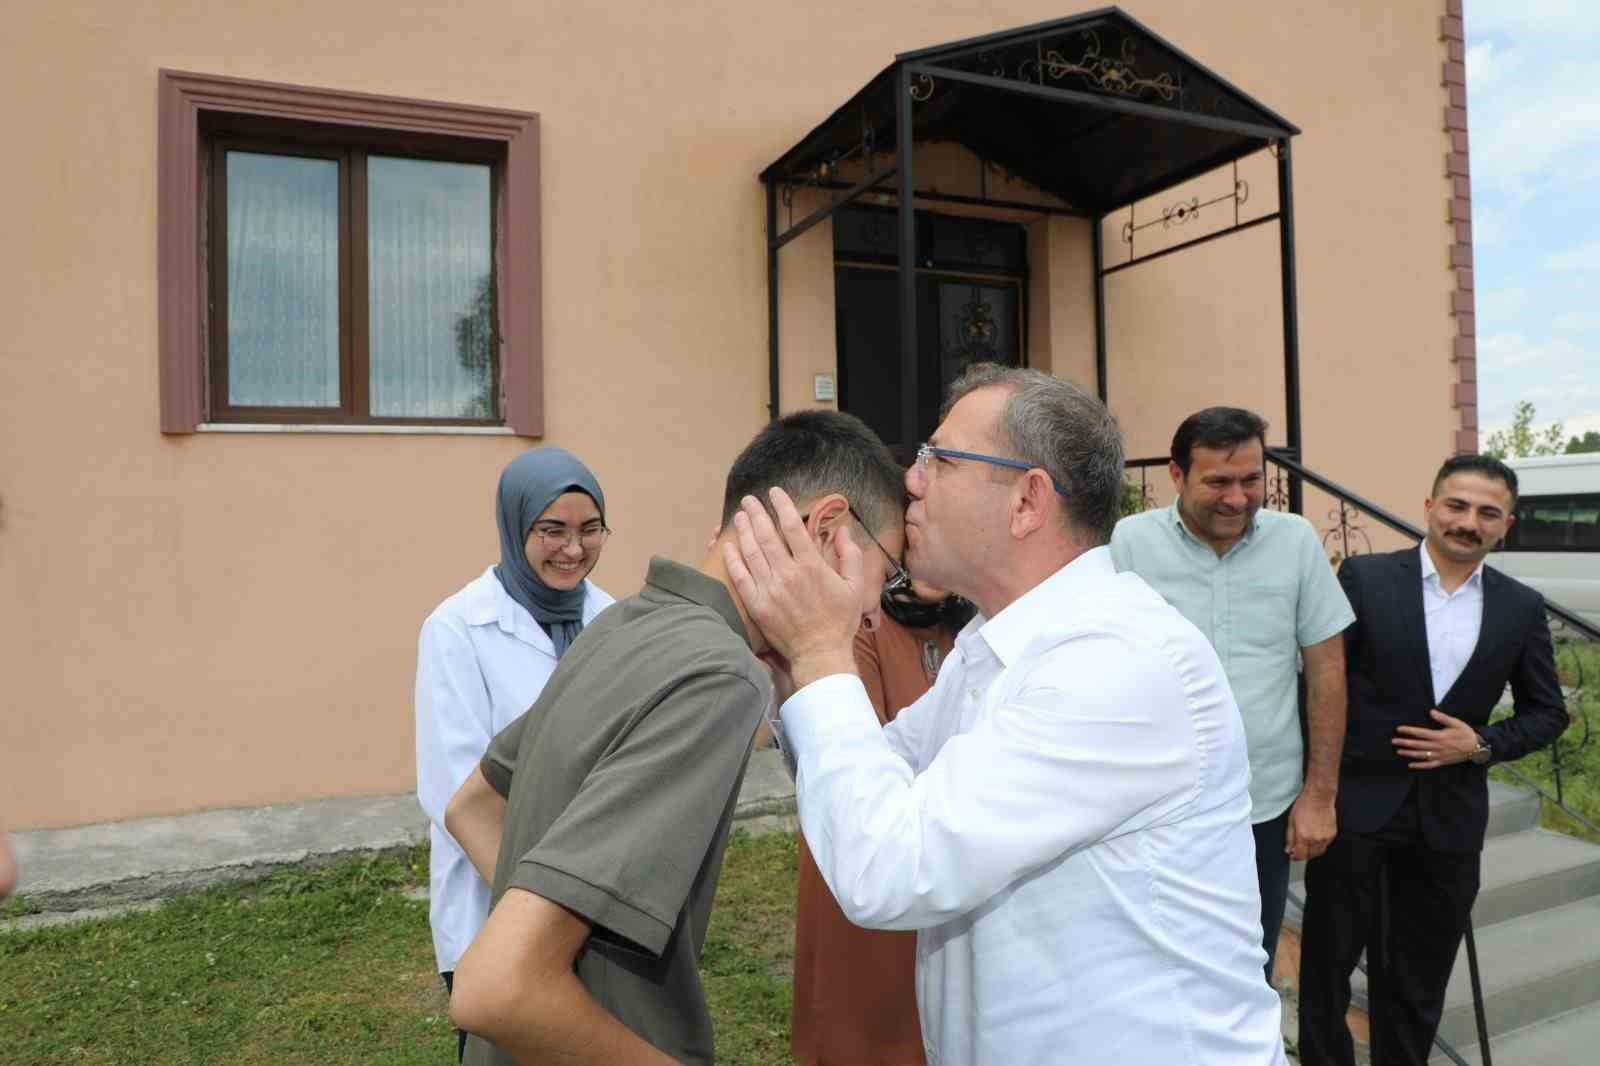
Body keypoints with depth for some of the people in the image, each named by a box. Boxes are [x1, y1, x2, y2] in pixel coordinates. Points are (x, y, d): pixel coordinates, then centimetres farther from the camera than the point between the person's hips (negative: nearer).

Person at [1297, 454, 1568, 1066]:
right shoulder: (1364, 578, -7)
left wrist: (1483, 745, -8)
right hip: (1356, 805, -2)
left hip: (1449, 817, 3)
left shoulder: (1521, 608, 2)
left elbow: (1547, 712, 11)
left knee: (1417, 981, 17)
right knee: (1329, 959, 10)